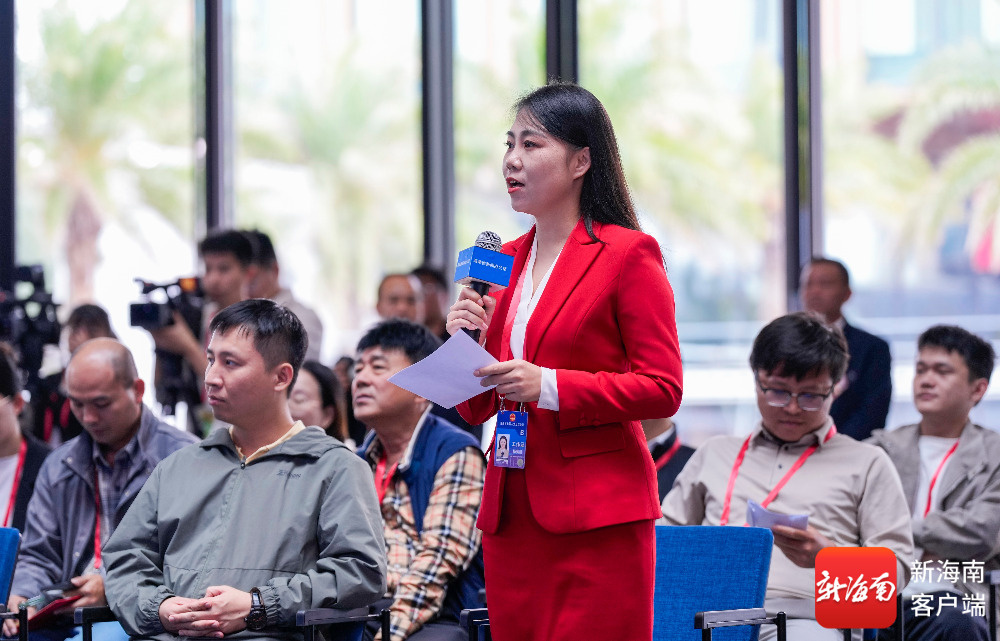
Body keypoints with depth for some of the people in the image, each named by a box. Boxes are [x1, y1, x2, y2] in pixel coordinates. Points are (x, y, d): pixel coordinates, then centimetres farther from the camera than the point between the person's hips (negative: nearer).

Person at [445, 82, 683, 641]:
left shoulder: (629, 254, -4)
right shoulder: (505, 261, 16)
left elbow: (662, 390, -9)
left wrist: (550, 386, -17)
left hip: (598, 516, -6)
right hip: (511, 512, 6)